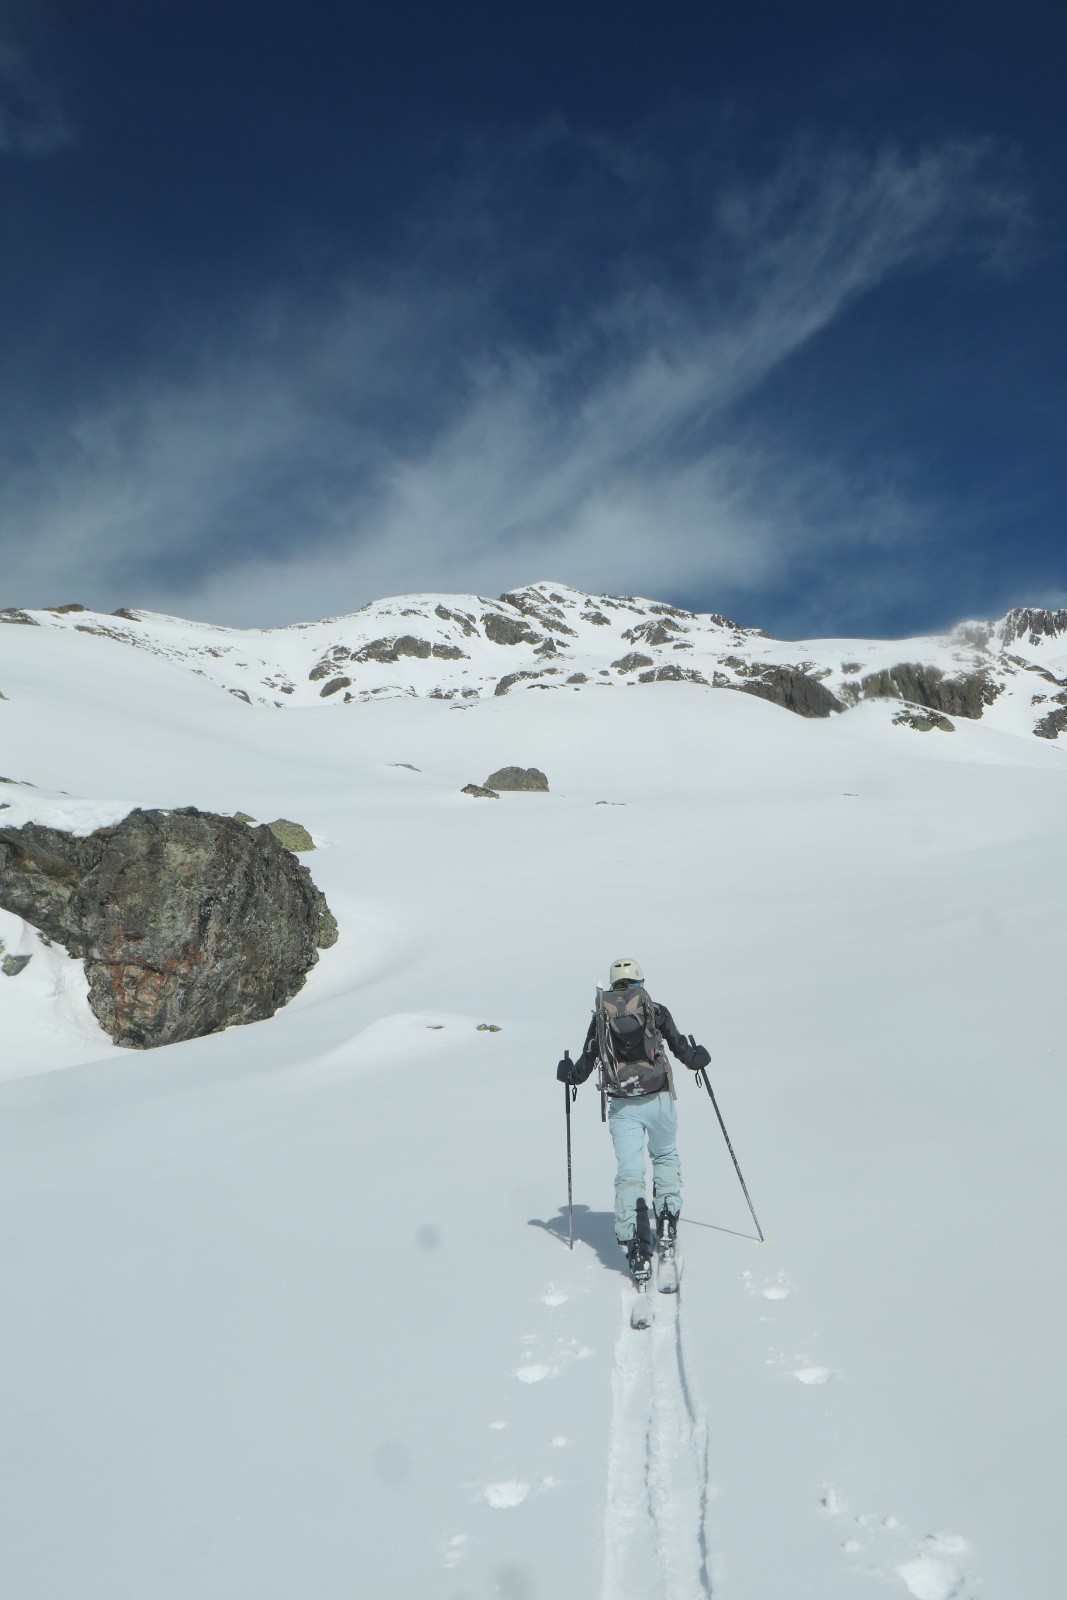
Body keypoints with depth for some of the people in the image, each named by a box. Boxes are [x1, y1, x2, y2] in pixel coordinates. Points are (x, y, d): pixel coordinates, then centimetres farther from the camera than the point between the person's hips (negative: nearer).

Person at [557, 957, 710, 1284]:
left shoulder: (600, 1016, 6)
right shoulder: (656, 1010, 3)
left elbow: (584, 1067, 7)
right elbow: (682, 1049, -1)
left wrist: (566, 1073, 29)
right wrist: (699, 1057, 21)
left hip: (622, 1106, 0)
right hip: (658, 1100, 0)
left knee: (628, 1173, 4)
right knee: (666, 1157, 24)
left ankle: (635, 1249, -4)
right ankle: (667, 1227, 14)